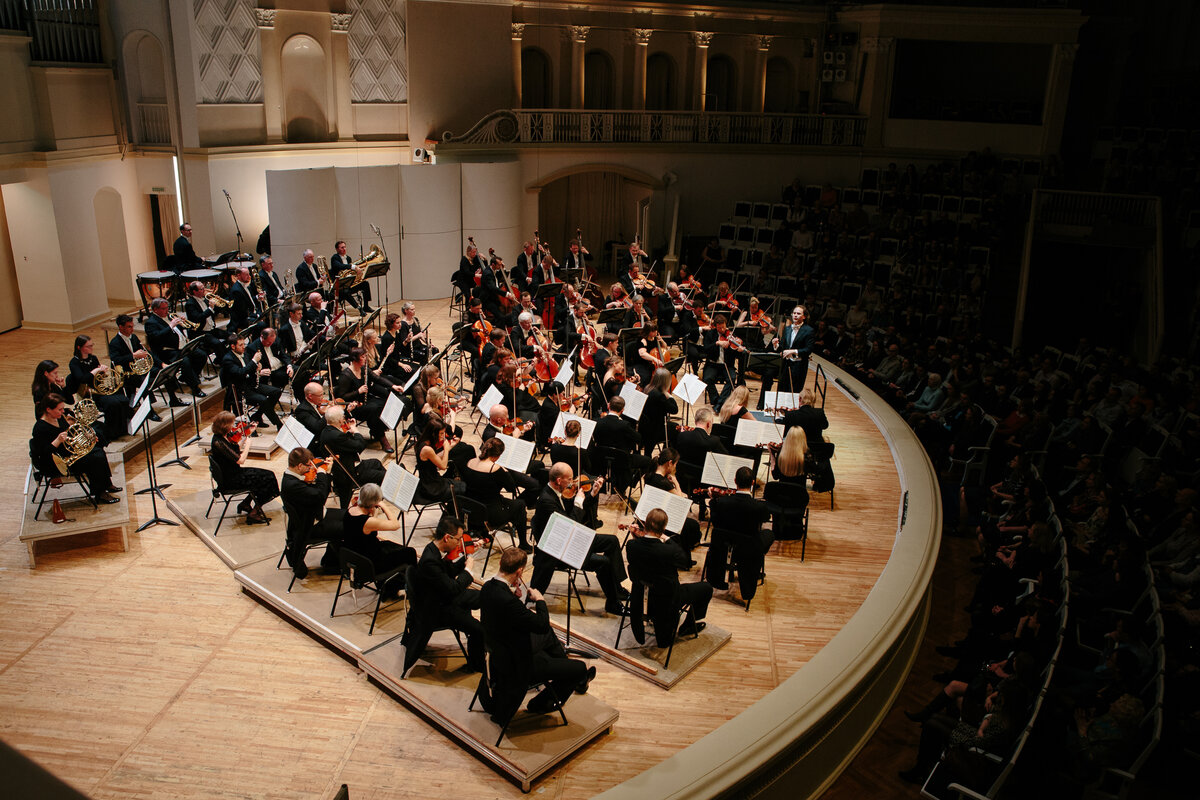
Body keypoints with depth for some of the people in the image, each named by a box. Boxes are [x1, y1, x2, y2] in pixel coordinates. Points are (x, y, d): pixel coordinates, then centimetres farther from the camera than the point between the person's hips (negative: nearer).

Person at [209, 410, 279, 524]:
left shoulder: (224, 436, 0)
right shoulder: (218, 442, -28)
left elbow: (237, 449, 15)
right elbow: (240, 460, -27)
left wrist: (246, 435, 9)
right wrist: (248, 444, -15)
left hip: (234, 473, 9)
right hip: (230, 480, -9)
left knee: (268, 475, 8)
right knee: (268, 479, -7)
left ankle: (245, 504, 20)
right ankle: (253, 514, 3)